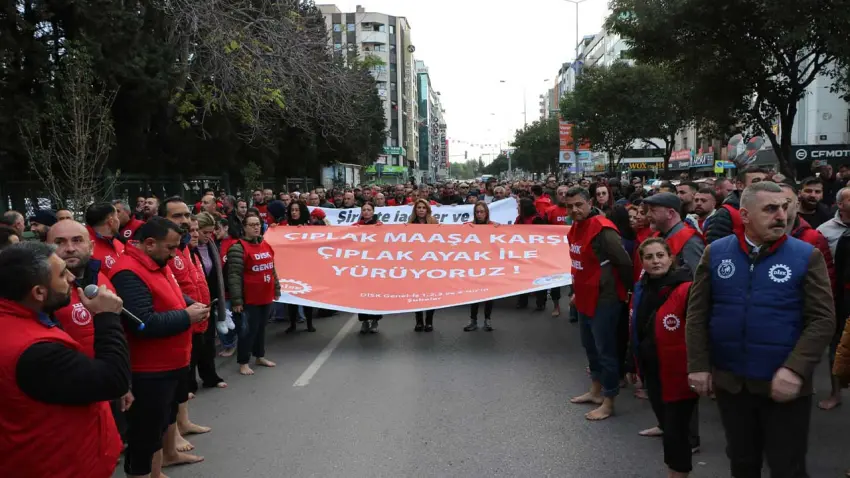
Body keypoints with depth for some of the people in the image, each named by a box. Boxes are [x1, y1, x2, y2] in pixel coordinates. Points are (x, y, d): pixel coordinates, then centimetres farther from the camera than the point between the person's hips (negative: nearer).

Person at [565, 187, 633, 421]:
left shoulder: (602, 230, -21)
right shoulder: (575, 229, 8)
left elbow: (624, 263, -18)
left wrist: (627, 292, -8)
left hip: (604, 300, -9)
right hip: (585, 298, 9)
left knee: (605, 349, 0)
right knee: (590, 346, 20)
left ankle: (608, 402, 12)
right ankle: (596, 391, 36)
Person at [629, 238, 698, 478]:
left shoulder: (686, 289, -19)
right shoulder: (640, 289, 5)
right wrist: (632, 365, 18)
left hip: (679, 374, -7)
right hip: (652, 371, 7)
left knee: (676, 431, -1)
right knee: (664, 416, 24)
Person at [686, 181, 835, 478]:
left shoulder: (807, 256, -6)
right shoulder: (716, 252, 0)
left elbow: (823, 319, -10)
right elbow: (697, 312, 1)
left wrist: (795, 369, -21)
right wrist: (698, 365, -5)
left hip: (784, 384, -2)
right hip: (728, 381, 2)